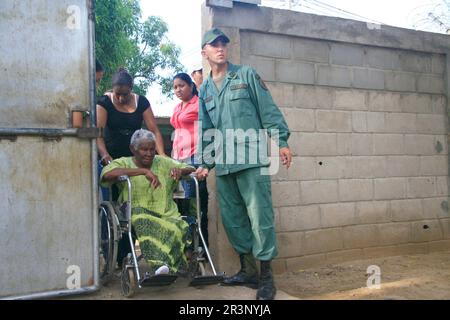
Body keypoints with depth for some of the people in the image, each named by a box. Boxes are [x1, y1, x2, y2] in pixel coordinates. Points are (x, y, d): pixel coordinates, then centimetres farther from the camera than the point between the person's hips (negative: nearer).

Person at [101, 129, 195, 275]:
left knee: (181, 227, -31)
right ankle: (160, 264, -42)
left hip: (167, 214, 2)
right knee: (145, 221, -37)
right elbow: (107, 174, -14)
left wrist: (180, 170, -8)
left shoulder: (163, 162, 20)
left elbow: (191, 169, 18)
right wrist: (144, 171, -20)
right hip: (138, 214, -2)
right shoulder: (123, 163, 9)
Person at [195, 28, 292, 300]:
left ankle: (266, 276, 3)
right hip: (223, 165, 6)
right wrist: (206, 162, 15)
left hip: (252, 159, -5)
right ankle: (248, 270, 22)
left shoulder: (247, 75, 6)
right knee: (232, 218, 9)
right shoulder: (205, 91, 19)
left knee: (260, 216, -7)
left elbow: (269, 109, -1)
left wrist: (281, 141, -9)